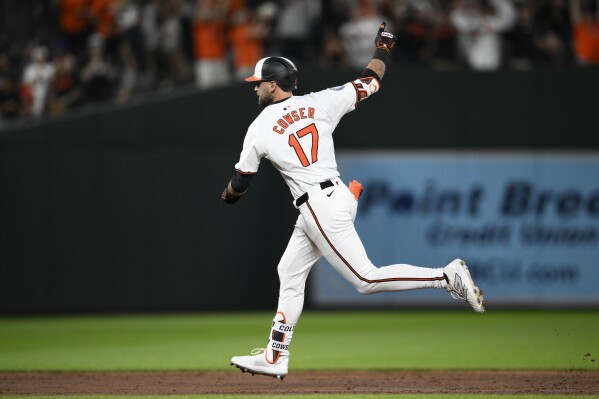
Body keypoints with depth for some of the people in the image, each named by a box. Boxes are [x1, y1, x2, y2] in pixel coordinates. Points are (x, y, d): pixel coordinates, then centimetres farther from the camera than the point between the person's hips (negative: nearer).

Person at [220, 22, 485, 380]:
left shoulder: (259, 129, -5)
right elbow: (369, 83, 10)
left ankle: (447, 277, -18)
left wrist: (226, 198, 28)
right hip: (338, 195, 8)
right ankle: (275, 357, 20)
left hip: (318, 207, -8)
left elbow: (240, 183, 5)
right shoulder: (317, 103, 5)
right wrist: (382, 50, 28)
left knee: (366, 279, -8)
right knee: (290, 273, 16)